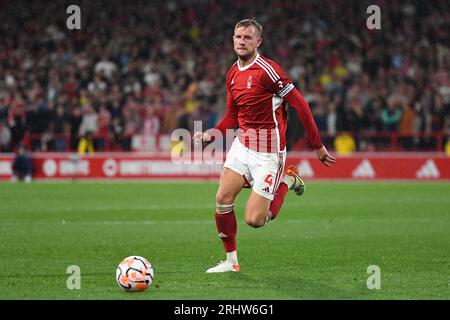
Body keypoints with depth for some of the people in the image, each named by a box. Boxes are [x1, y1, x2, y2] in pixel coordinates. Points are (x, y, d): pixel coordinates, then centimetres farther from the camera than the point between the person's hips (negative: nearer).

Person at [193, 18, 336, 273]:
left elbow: (300, 104, -15)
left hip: (268, 153, -7)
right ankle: (231, 261, 10)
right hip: (242, 144, 7)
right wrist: (211, 134, 2)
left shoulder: (267, 70, -17)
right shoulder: (233, 74, 9)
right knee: (223, 199, -7)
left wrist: (318, 146, -14)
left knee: (255, 220, -9)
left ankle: (288, 181, 17)